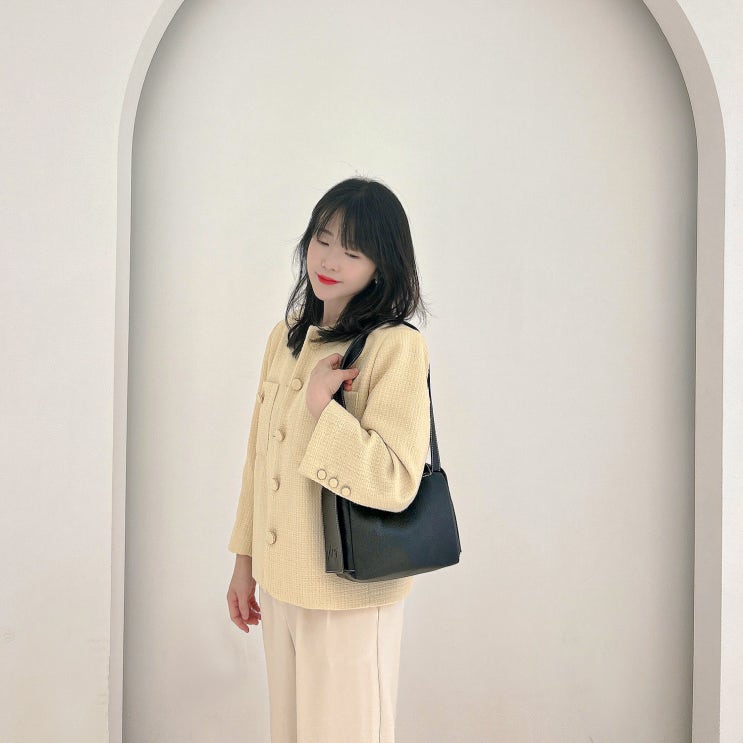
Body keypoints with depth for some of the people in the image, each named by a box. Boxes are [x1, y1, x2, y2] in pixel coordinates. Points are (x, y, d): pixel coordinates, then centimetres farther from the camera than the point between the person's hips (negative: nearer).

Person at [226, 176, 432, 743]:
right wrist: (246, 561, 14)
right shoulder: (285, 337, 6)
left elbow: (395, 483, -24)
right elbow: (261, 455, 11)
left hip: (352, 589, -6)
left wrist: (320, 404, -26)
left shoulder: (396, 347, -17)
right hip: (280, 581, 7)